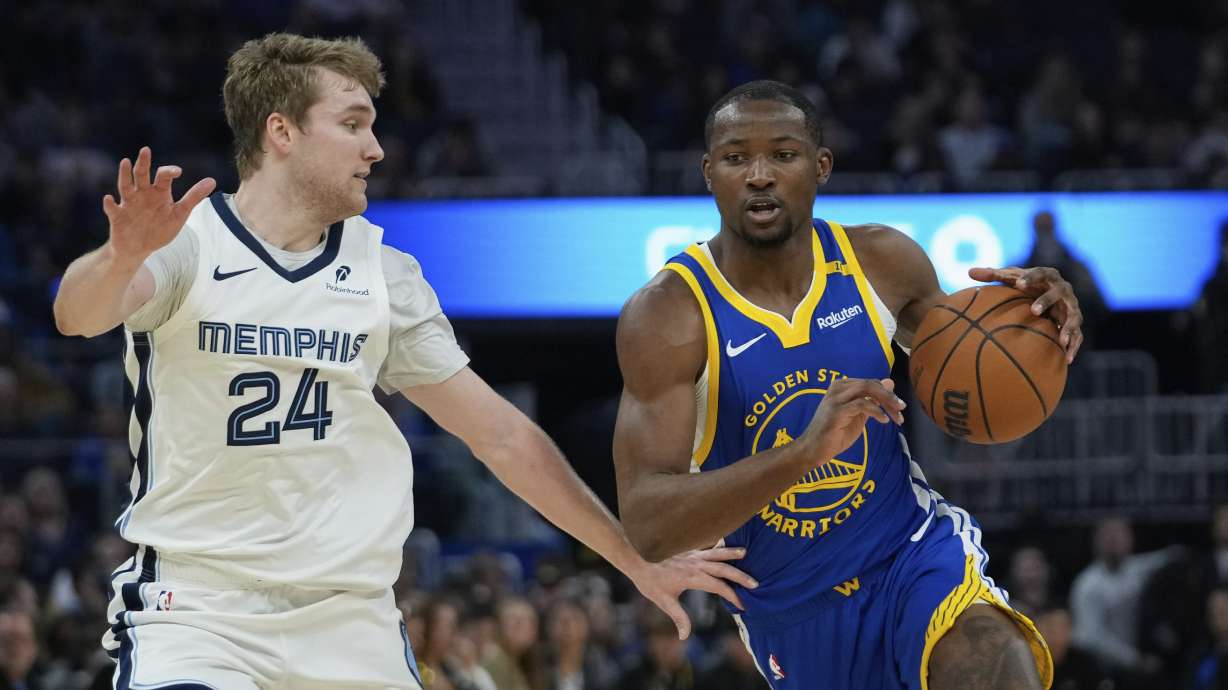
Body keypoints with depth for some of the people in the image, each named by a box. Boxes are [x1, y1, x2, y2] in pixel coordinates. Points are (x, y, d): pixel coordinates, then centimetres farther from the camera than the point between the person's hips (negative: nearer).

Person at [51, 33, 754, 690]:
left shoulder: (383, 273, 9)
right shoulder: (188, 238, -5)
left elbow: (503, 434, 14)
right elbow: (80, 313, -27)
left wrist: (637, 561, 14)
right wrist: (125, 254, -50)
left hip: (350, 625, 4)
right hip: (195, 608, -4)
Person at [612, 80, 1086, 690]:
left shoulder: (882, 262, -8)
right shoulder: (667, 315, -19)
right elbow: (647, 526, -28)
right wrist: (806, 451, -42)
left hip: (913, 549, 1)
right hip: (793, 613, 0)